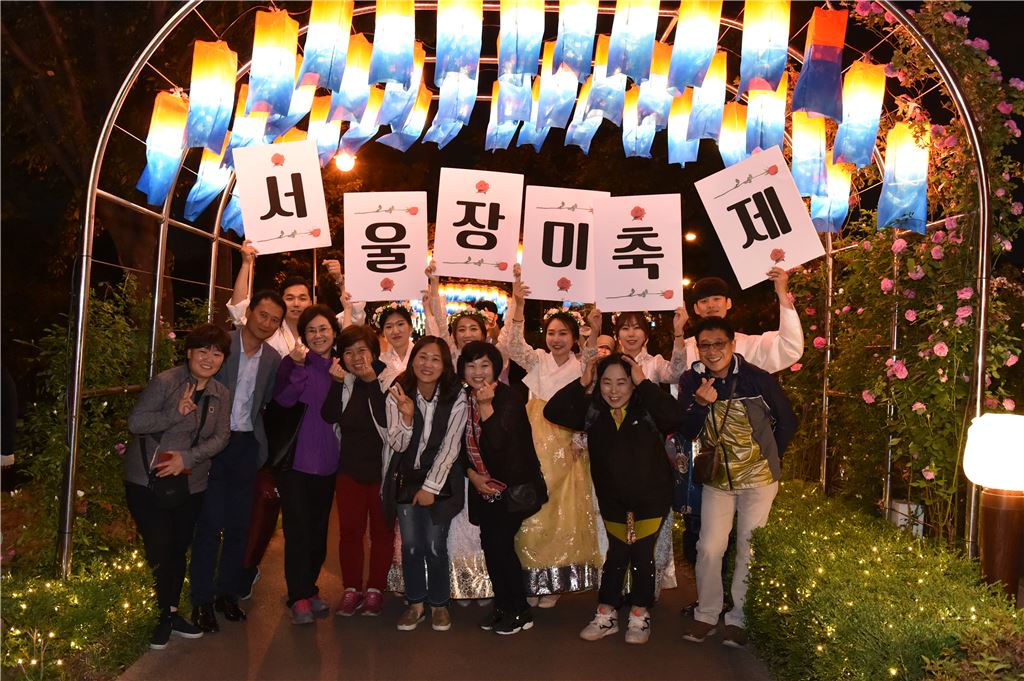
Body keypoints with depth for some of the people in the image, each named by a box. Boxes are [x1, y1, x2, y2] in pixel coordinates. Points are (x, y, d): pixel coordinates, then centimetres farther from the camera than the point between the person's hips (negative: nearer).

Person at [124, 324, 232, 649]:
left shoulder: (221, 394, 4)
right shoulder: (165, 382, -12)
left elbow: (220, 437, -2)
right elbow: (136, 421, -15)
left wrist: (187, 458, -16)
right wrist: (176, 414, -26)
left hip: (191, 484, 5)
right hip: (148, 480, -4)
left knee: (179, 550, 13)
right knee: (158, 550, -1)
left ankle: (171, 613, 30)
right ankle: (160, 617, 18)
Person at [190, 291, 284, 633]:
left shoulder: (273, 359, 4)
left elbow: (268, 405, 8)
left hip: (247, 446, 4)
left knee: (239, 524, 11)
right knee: (210, 523, 1)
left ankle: (228, 593, 26)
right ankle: (201, 600, 15)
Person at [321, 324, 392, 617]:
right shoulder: (344, 382, 3)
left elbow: (386, 420, -22)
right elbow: (330, 416, -10)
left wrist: (372, 381, -25)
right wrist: (337, 382, -19)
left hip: (383, 468, -3)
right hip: (350, 468, 3)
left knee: (382, 530, 8)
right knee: (349, 530, 7)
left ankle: (375, 589, 21)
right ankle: (352, 589, 20)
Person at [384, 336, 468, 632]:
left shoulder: (456, 397, -13)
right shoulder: (398, 394, -9)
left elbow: (450, 446, -10)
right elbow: (397, 445, -9)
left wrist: (431, 486, -11)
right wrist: (407, 418, -28)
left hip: (440, 479, -1)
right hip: (406, 478, 2)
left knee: (435, 546, -2)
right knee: (410, 544, 2)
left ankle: (439, 603, 19)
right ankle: (415, 603, 21)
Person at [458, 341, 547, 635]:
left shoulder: (509, 398, -15)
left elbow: (498, 442, -26)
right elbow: (463, 443, 11)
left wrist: (487, 406, -28)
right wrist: (472, 473, -2)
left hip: (514, 485, -6)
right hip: (485, 486, 6)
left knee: (499, 542, -10)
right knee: (490, 543, 5)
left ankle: (520, 612, 7)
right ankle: (503, 605, 22)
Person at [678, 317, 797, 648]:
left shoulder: (758, 378, -12)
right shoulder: (692, 381, -4)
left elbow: (787, 422, 1)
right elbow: (685, 432, -7)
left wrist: (769, 457, 4)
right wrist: (700, 404, -24)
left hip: (758, 478, -2)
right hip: (717, 479, 2)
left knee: (749, 549, 3)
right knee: (709, 548, 2)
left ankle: (738, 618, 17)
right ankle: (706, 615, 19)